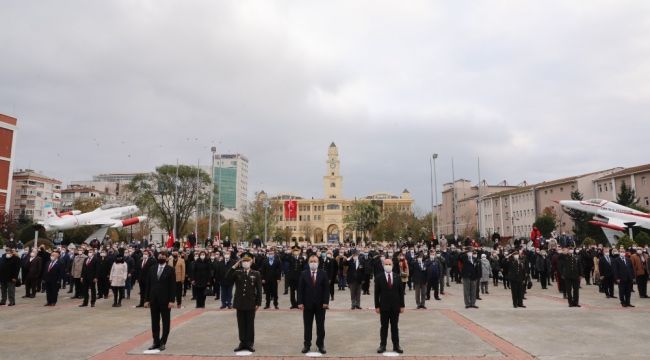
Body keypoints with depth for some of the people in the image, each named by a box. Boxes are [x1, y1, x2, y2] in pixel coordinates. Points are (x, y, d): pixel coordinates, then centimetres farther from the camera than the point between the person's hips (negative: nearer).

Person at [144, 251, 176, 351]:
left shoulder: (170, 270, -4)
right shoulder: (152, 269, 8)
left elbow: (173, 286, -7)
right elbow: (148, 285, 9)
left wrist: (172, 300, -13)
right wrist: (146, 299, 4)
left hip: (165, 300, -4)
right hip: (154, 300, 4)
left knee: (165, 322, 4)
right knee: (154, 322, 9)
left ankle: (163, 343, 12)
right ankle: (156, 342, 18)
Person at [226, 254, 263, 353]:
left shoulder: (256, 274, 0)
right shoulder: (237, 273, 3)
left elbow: (259, 290, -1)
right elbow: (227, 278, -16)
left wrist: (258, 303, -5)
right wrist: (234, 266, -19)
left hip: (251, 303, -1)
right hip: (240, 303, 2)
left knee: (250, 324, 6)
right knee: (241, 324, 9)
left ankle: (250, 343, 15)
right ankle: (242, 342, 19)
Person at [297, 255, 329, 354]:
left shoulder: (323, 274, -1)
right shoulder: (304, 274, 0)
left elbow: (326, 289, -2)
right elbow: (300, 289, -2)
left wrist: (326, 302, -9)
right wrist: (300, 302, -8)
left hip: (320, 304, 0)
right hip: (307, 304, 0)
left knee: (320, 326, 8)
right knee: (307, 326, 7)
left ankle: (320, 345, 18)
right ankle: (307, 345, 17)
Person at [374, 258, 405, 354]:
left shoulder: (397, 277, 3)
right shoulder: (379, 278, -3)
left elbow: (401, 292, 5)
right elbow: (377, 293, -2)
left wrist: (402, 305, 1)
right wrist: (377, 306, -6)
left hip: (395, 306, 2)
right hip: (384, 306, -1)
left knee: (395, 327, 9)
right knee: (384, 327, 6)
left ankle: (396, 346, 16)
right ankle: (382, 346, 13)